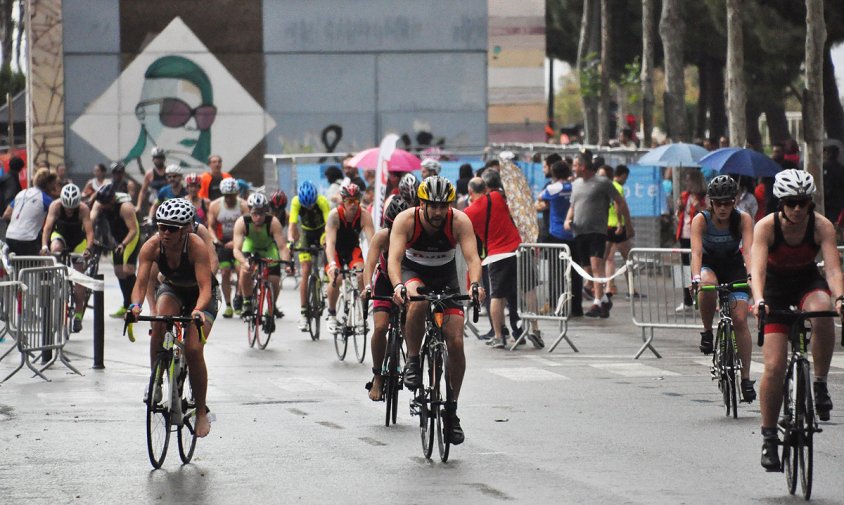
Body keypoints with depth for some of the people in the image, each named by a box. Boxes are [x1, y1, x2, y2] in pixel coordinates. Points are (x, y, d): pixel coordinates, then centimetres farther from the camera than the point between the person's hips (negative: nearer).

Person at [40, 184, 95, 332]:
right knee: (55, 248, -37)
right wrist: (44, 245, -48)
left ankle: (78, 315, 1)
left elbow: (89, 231, -33)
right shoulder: (56, 206, -27)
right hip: (60, 234, 1)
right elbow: (47, 227, -33)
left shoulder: (83, 209, -29)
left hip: (78, 239, -1)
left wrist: (88, 248, -50)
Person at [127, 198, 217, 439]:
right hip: (171, 290, 3)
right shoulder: (152, 246, -25)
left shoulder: (196, 246, -33)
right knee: (159, 322, -33)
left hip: (200, 298, -2)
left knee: (193, 350, -19)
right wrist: (136, 305, -50)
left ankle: (202, 412, -2)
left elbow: (205, 287, -39)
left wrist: (198, 311, -58)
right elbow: (141, 283, -30)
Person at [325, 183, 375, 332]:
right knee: (335, 279, -24)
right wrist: (332, 263, -54)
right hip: (335, 249, -2)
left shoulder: (364, 216, -25)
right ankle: (332, 315, -3)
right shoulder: (334, 215, -29)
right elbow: (330, 242, -39)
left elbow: (372, 240, -33)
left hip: (353, 248, 2)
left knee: (361, 276, -23)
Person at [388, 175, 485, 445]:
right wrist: (398, 286, -56)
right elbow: (394, 258, -36)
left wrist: (475, 285, -53)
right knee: (418, 300, -39)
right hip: (413, 273, -1)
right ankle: (412, 361, -17)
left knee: (456, 343, -11)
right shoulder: (406, 220, -26)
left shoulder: (460, 221, -24)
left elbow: (472, 257, -33)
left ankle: (451, 410, 3)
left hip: (446, 276, 1)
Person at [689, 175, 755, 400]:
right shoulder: (701, 220, -22)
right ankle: (707, 331, -13)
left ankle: (746, 378, -8)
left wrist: (752, 275, -51)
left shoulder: (743, 219, -21)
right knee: (707, 287, -38)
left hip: (734, 268, 1)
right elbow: (696, 251, -34)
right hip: (709, 265, -1)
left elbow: (748, 249, -33)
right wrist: (696, 278, -51)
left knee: (740, 320, -13)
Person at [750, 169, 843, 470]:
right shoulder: (766, 227, -22)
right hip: (775, 289, -1)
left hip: (808, 282, 1)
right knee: (774, 367, -11)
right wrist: (759, 301, -52)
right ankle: (769, 438, 2)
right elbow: (757, 267, -33)